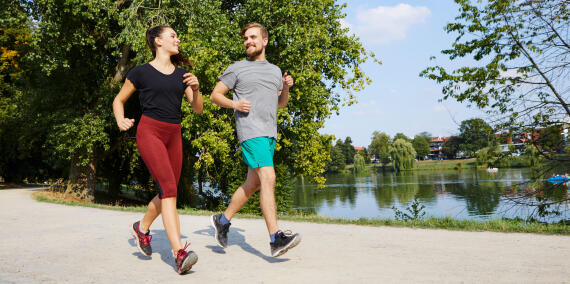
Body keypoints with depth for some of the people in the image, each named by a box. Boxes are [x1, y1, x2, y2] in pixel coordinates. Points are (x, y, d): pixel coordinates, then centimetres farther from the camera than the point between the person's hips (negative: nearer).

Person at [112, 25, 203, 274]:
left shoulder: (181, 75, 15)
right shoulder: (141, 72, 3)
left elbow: (198, 109, 11)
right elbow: (119, 99, 12)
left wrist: (195, 90, -8)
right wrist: (120, 121, -6)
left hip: (174, 135, 6)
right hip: (150, 132, -6)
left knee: (168, 192, 10)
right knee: (168, 188, -20)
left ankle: (142, 228, 38)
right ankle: (179, 254, -24)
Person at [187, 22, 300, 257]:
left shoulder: (274, 70, 21)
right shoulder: (237, 68, 5)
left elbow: (281, 104, 25)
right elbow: (215, 95, 6)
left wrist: (286, 88, 5)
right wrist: (234, 104, -12)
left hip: (270, 134, 7)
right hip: (251, 131, -7)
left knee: (253, 184, 11)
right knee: (268, 178, -19)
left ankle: (223, 220, 27)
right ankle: (276, 239, -21)